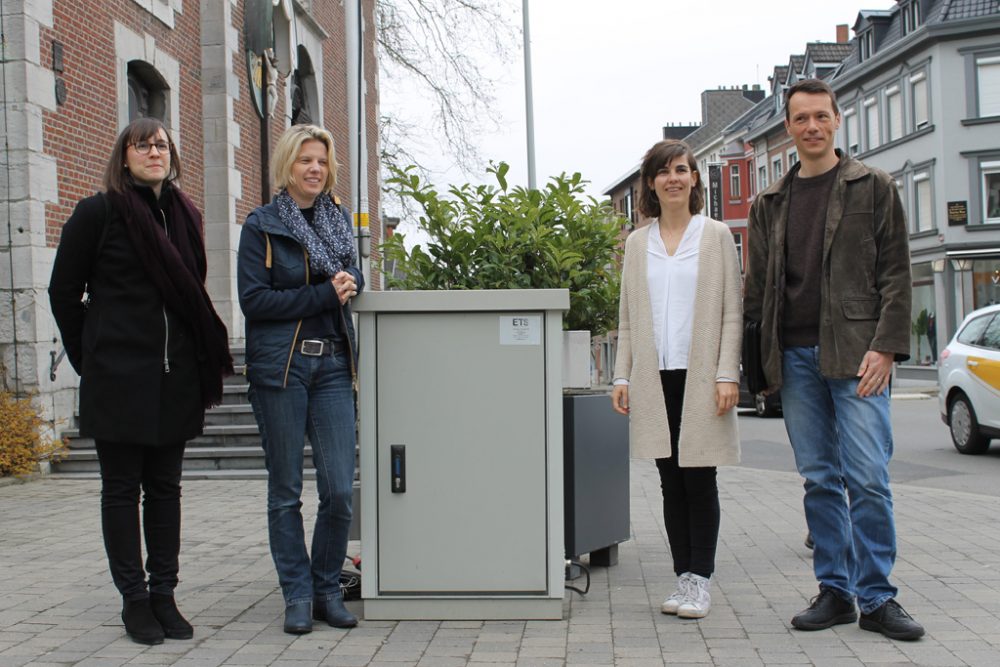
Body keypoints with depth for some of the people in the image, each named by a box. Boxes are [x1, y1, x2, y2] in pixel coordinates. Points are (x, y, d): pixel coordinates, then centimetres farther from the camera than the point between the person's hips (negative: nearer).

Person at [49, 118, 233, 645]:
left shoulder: (184, 215, 11)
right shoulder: (97, 213, -4)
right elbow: (63, 293, 1)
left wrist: (199, 359, 12)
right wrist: (91, 359, 2)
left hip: (175, 378, 5)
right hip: (119, 378, -4)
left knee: (165, 487, 10)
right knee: (122, 488, 4)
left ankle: (163, 595, 19)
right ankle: (134, 599, 13)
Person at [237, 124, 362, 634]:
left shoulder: (339, 219, 14)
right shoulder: (262, 225, 1)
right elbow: (254, 300, -8)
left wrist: (350, 281, 2)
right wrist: (323, 294, -12)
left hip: (333, 363, 4)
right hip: (280, 365, -3)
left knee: (340, 489, -2)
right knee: (285, 489, 4)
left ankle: (328, 590, 16)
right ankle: (297, 594, 16)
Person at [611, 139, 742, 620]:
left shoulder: (716, 236, 4)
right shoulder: (637, 243, 12)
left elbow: (731, 311, 0)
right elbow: (627, 317, 13)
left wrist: (727, 374, -9)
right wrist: (622, 375, 5)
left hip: (700, 376, -3)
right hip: (655, 379, 3)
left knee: (699, 480, 0)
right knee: (671, 482, 6)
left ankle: (700, 579, 7)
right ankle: (683, 576, 13)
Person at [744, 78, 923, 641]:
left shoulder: (873, 187, 6)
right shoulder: (770, 204, 15)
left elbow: (895, 273, 0)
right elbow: (757, 288, 16)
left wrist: (885, 346, -10)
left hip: (856, 355, -3)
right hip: (795, 357, 4)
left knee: (867, 478, -6)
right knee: (821, 480, 7)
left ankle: (877, 597, 5)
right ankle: (836, 592, 15)